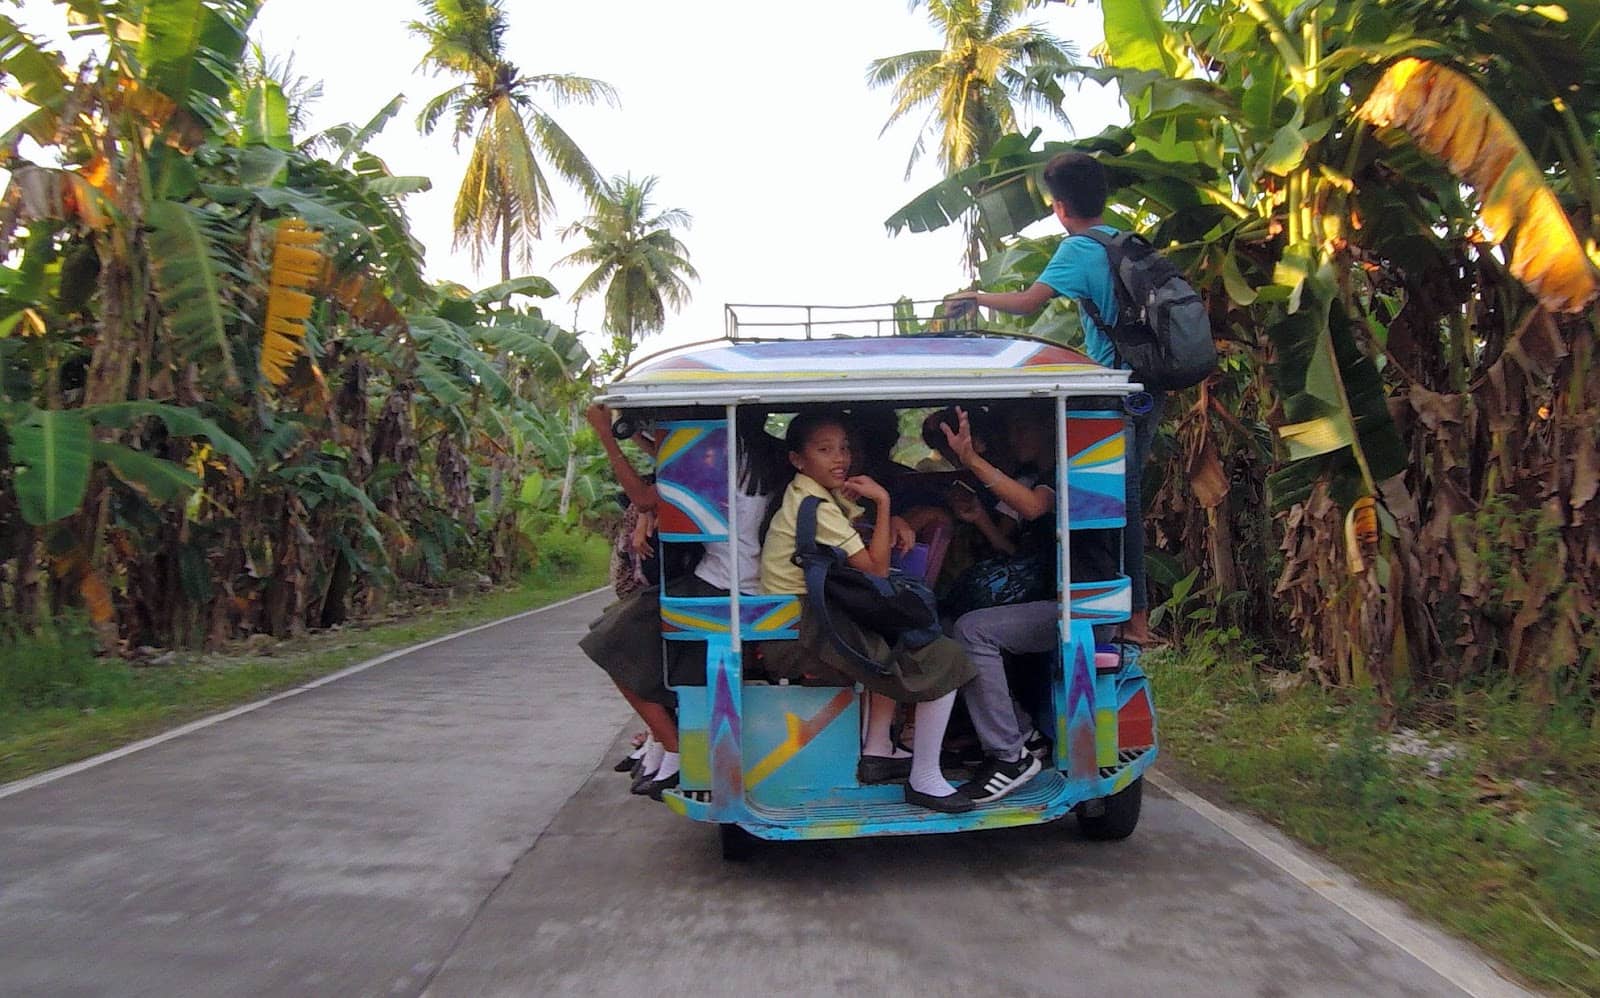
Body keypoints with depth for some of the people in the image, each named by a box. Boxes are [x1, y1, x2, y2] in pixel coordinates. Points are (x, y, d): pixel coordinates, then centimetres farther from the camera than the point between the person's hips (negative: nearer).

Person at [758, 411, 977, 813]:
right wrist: (883, 501, -16)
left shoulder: (827, 493, 12)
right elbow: (875, 567, -19)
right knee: (945, 660, -11)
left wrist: (895, 523, -2)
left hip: (809, 621, 10)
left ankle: (877, 753, 24)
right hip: (800, 637, -10)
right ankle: (924, 781, -5)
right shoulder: (812, 507, -17)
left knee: (897, 640, 30)